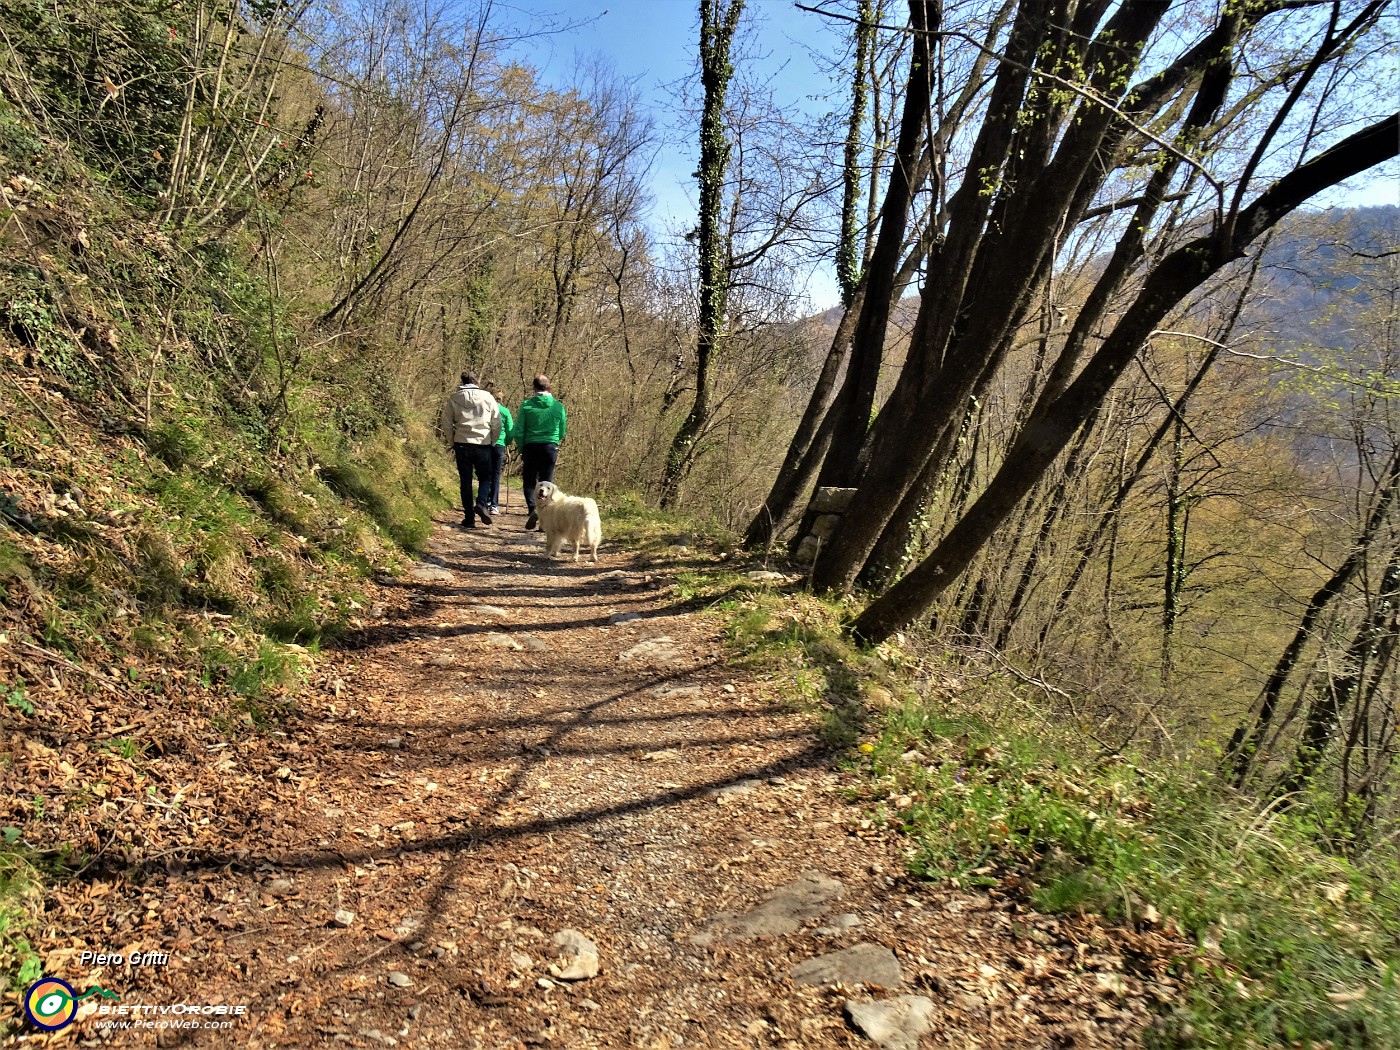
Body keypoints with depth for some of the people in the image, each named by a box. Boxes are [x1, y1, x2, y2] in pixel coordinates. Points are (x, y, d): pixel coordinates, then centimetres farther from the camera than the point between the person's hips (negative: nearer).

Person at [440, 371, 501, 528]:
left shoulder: (453, 398, 3)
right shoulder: (487, 397, 1)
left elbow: (446, 424, 3)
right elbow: (496, 423, 2)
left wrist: (452, 442, 15)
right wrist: (492, 442, 13)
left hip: (462, 444, 1)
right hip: (483, 444, -1)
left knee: (465, 481, 7)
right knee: (485, 477, 12)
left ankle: (469, 518, 6)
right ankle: (481, 503, -15)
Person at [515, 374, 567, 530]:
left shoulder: (526, 405, -3)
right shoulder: (558, 406, 1)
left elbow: (517, 432, -3)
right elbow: (562, 433, 8)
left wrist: (521, 450, 10)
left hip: (531, 447, -1)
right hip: (551, 447, 1)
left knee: (529, 482, 11)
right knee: (547, 483, 8)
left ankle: (533, 509, -14)